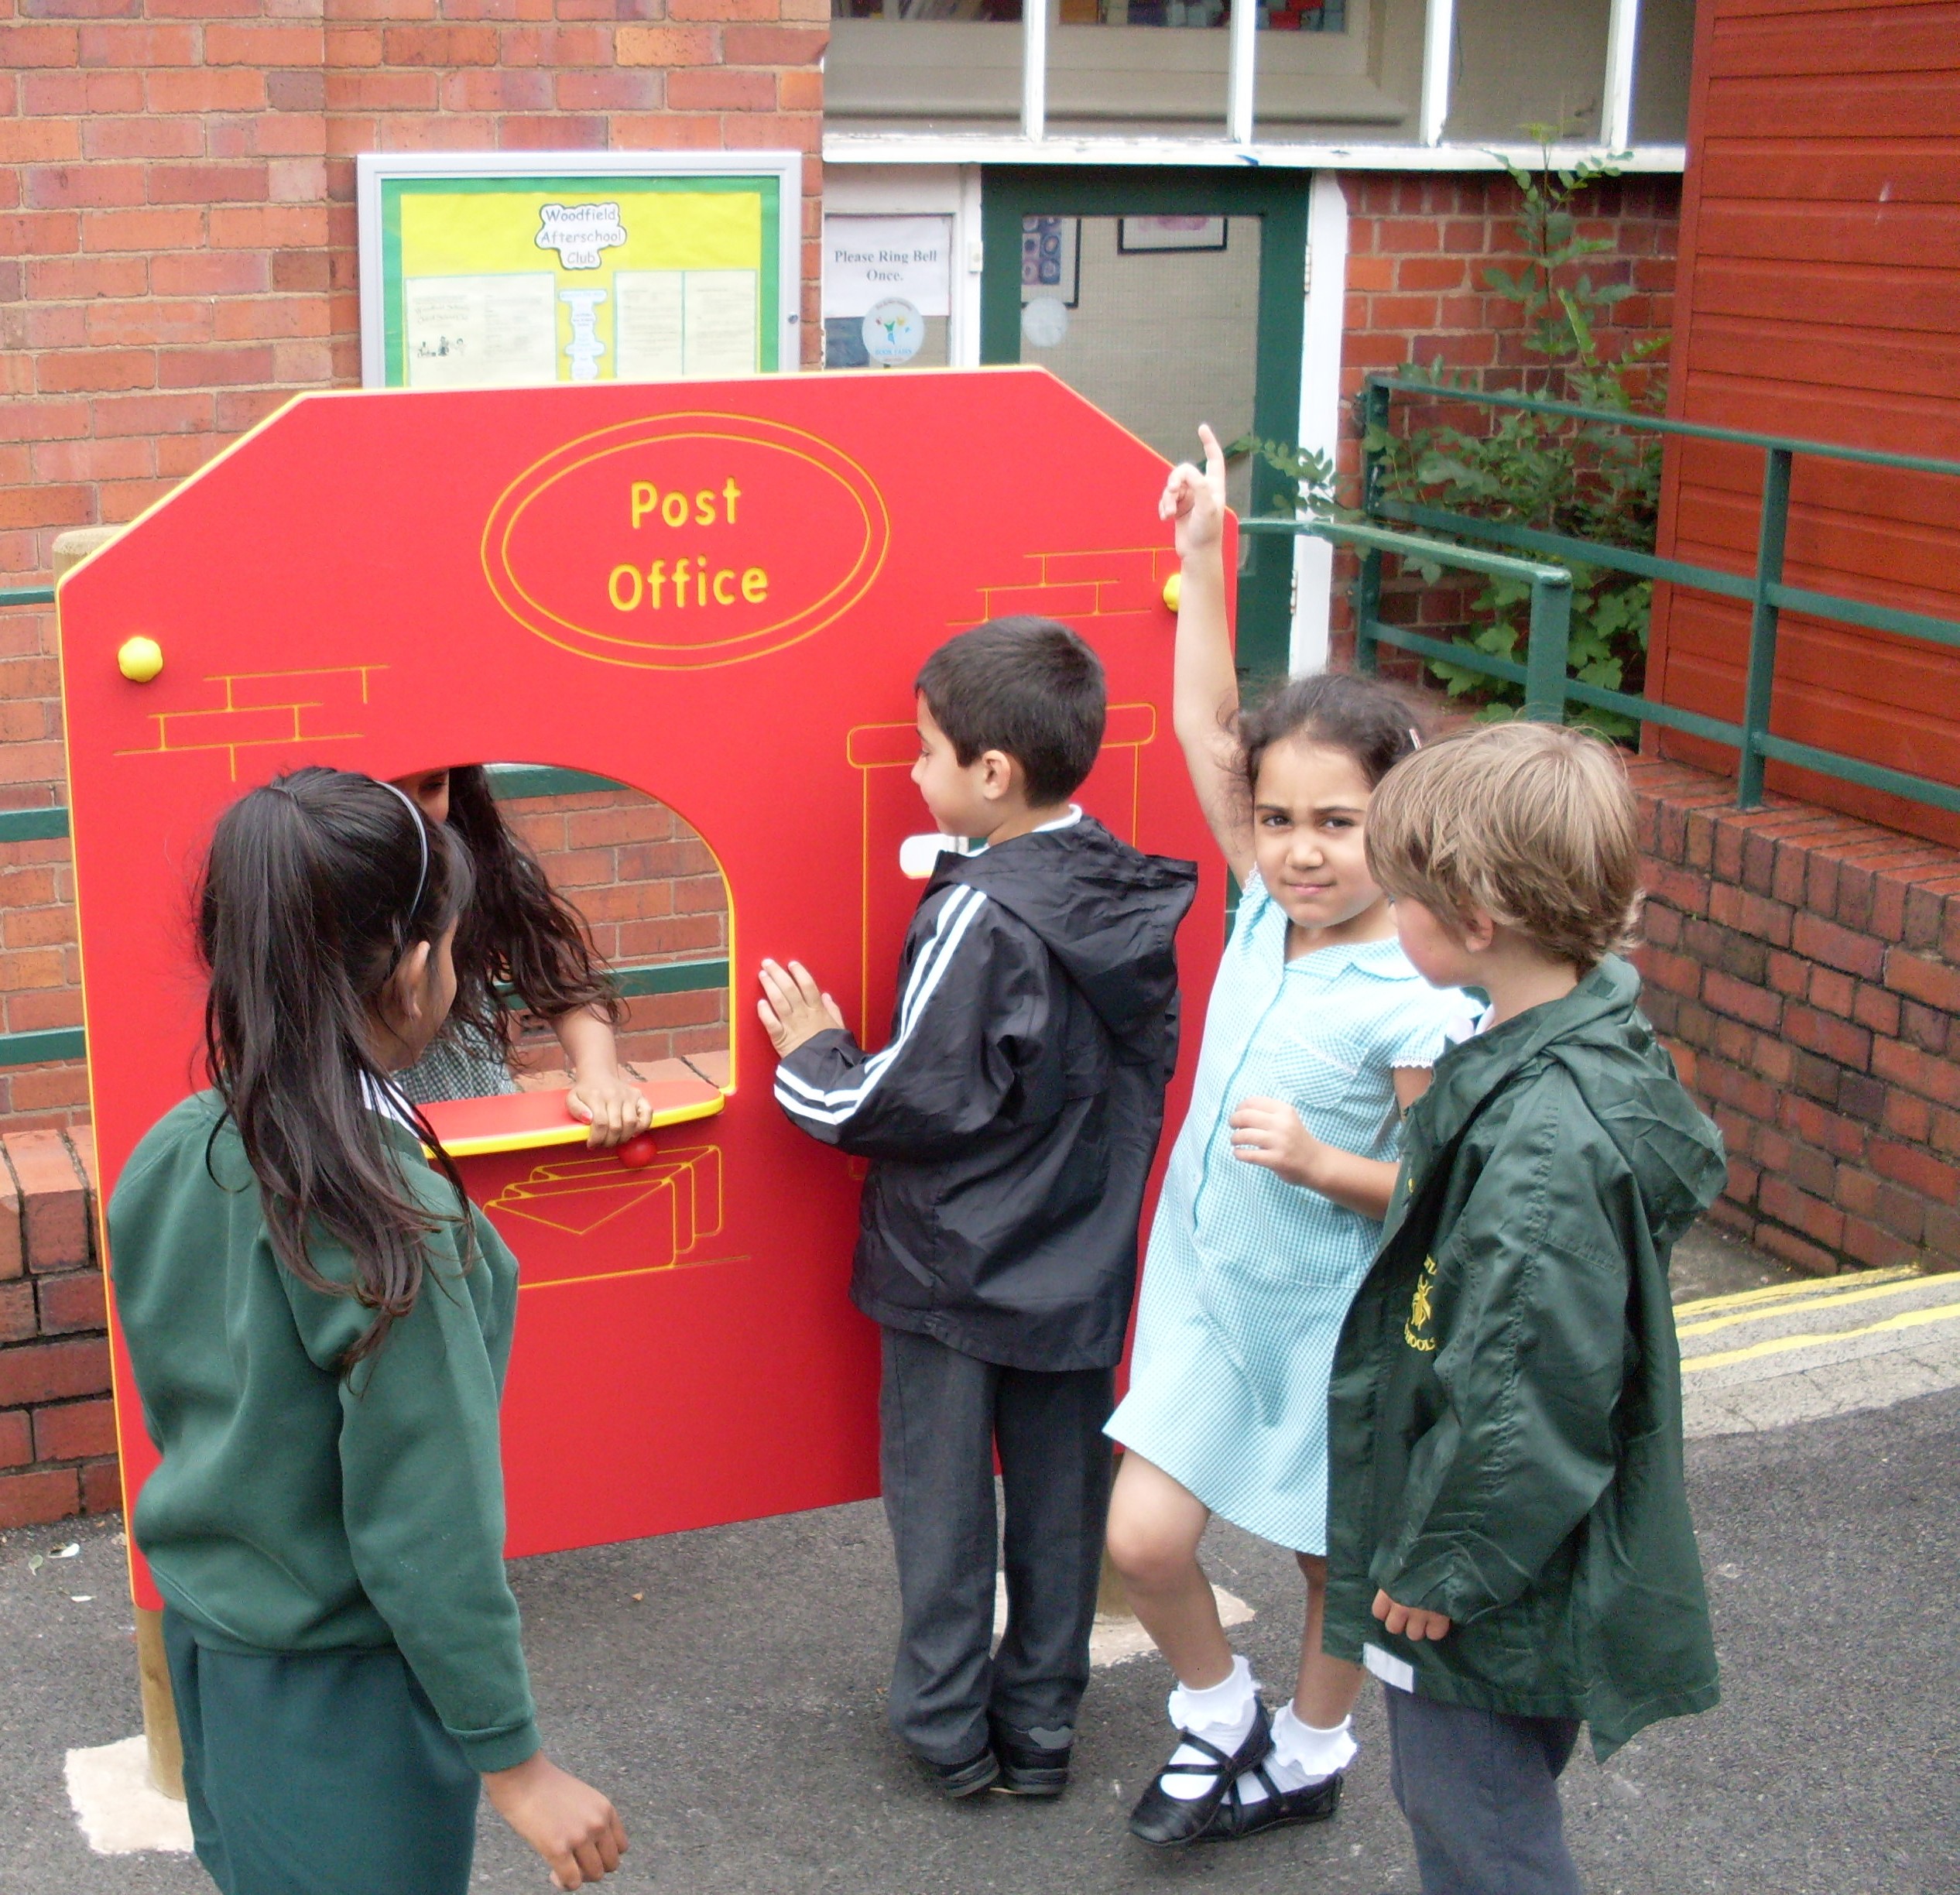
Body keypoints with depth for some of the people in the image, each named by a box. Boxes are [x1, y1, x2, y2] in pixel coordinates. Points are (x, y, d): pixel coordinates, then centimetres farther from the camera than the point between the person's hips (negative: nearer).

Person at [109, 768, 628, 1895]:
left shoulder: (171, 1159, -6)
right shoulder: (390, 1216, -27)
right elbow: (427, 1527, -23)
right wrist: (511, 1757, -13)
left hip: (205, 1634, 7)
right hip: (341, 1690, -6)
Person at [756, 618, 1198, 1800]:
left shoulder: (980, 915, -22)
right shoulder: (1136, 898, -1)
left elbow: (916, 1103, -21)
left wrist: (814, 1060, -5)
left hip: (958, 1270, -6)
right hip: (1083, 1267, 6)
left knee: (944, 1502, 10)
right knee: (1063, 1494, 15)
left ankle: (951, 1731, 21)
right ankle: (1041, 1725, 27)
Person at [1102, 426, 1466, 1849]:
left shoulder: (1417, 1003, -22)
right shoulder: (1267, 911, -6)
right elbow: (1207, 729, -3)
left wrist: (1319, 1161, -33)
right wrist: (1203, 556, -7)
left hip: (1331, 1318, -5)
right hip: (1210, 1291, 5)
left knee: (1338, 1559, 17)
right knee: (1144, 1540, 2)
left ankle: (1307, 1758, 42)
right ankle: (1221, 1716, 31)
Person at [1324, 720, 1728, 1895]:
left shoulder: (1545, 1146, -32)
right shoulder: (1589, 1043, 0)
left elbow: (1529, 1398, -28)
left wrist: (1442, 1565, -17)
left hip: (1494, 1582, -9)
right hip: (1476, 1549, 9)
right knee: (1449, 1799, 25)